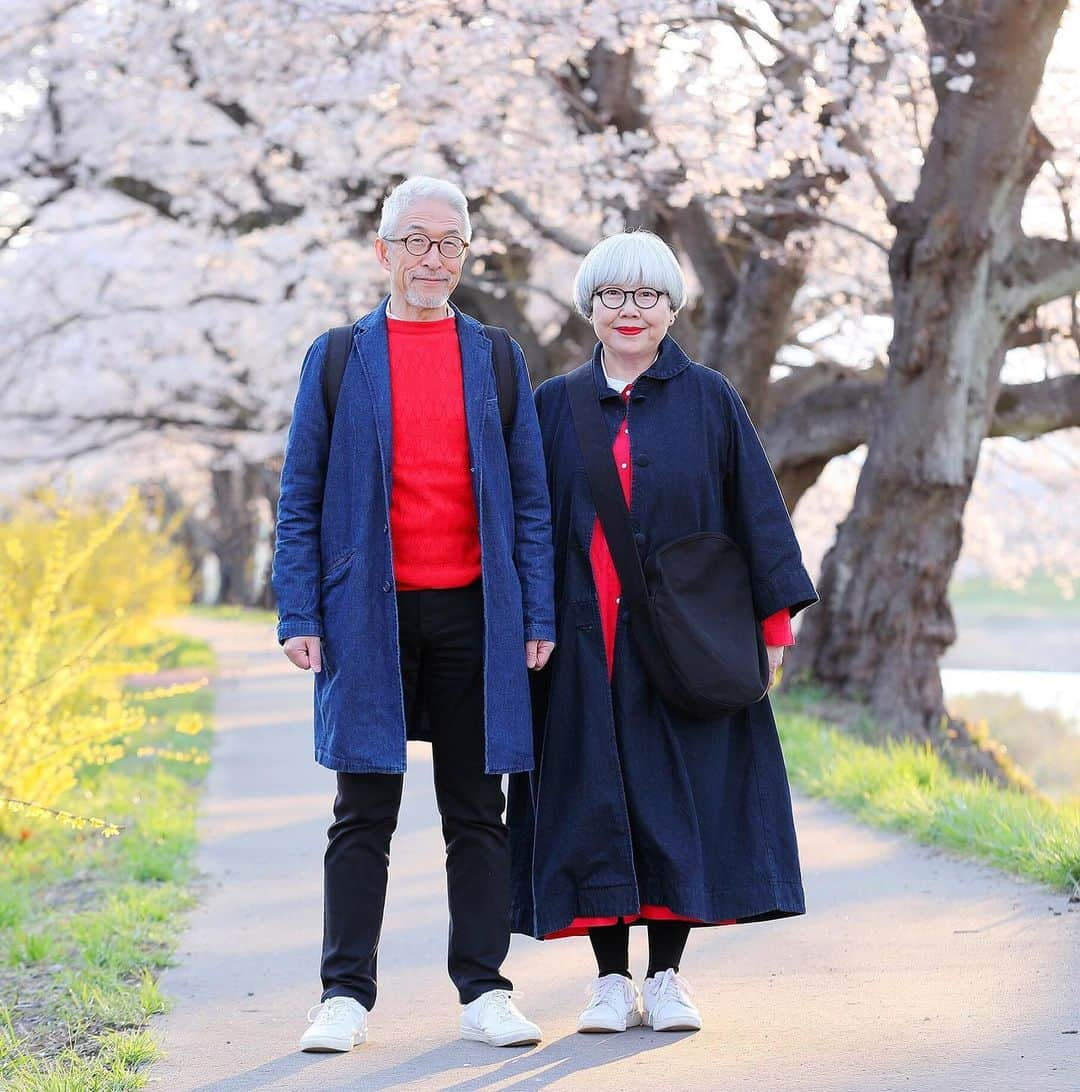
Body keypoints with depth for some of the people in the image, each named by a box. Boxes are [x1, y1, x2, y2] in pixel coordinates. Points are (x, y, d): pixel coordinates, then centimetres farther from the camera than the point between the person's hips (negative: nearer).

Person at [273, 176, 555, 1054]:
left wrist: (538, 615, 3)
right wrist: (299, 616, -3)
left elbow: (530, 497, 10)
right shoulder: (337, 359, 7)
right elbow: (301, 498, 6)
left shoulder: (498, 360, 11)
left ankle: (484, 992, 11)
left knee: (478, 813, 5)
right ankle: (346, 997, 7)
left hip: (475, 615, 1)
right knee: (364, 816, 2)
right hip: (370, 616, -1)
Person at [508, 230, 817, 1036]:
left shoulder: (709, 400, 4)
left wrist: (775, 617, -1)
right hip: (581, 641, 1)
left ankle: (668, 976, 8)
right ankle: (612, 978, 9)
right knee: (593, 799, 1)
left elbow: (756, 508, 4)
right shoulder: (555, 407, 8)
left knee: (677, 794, 0)